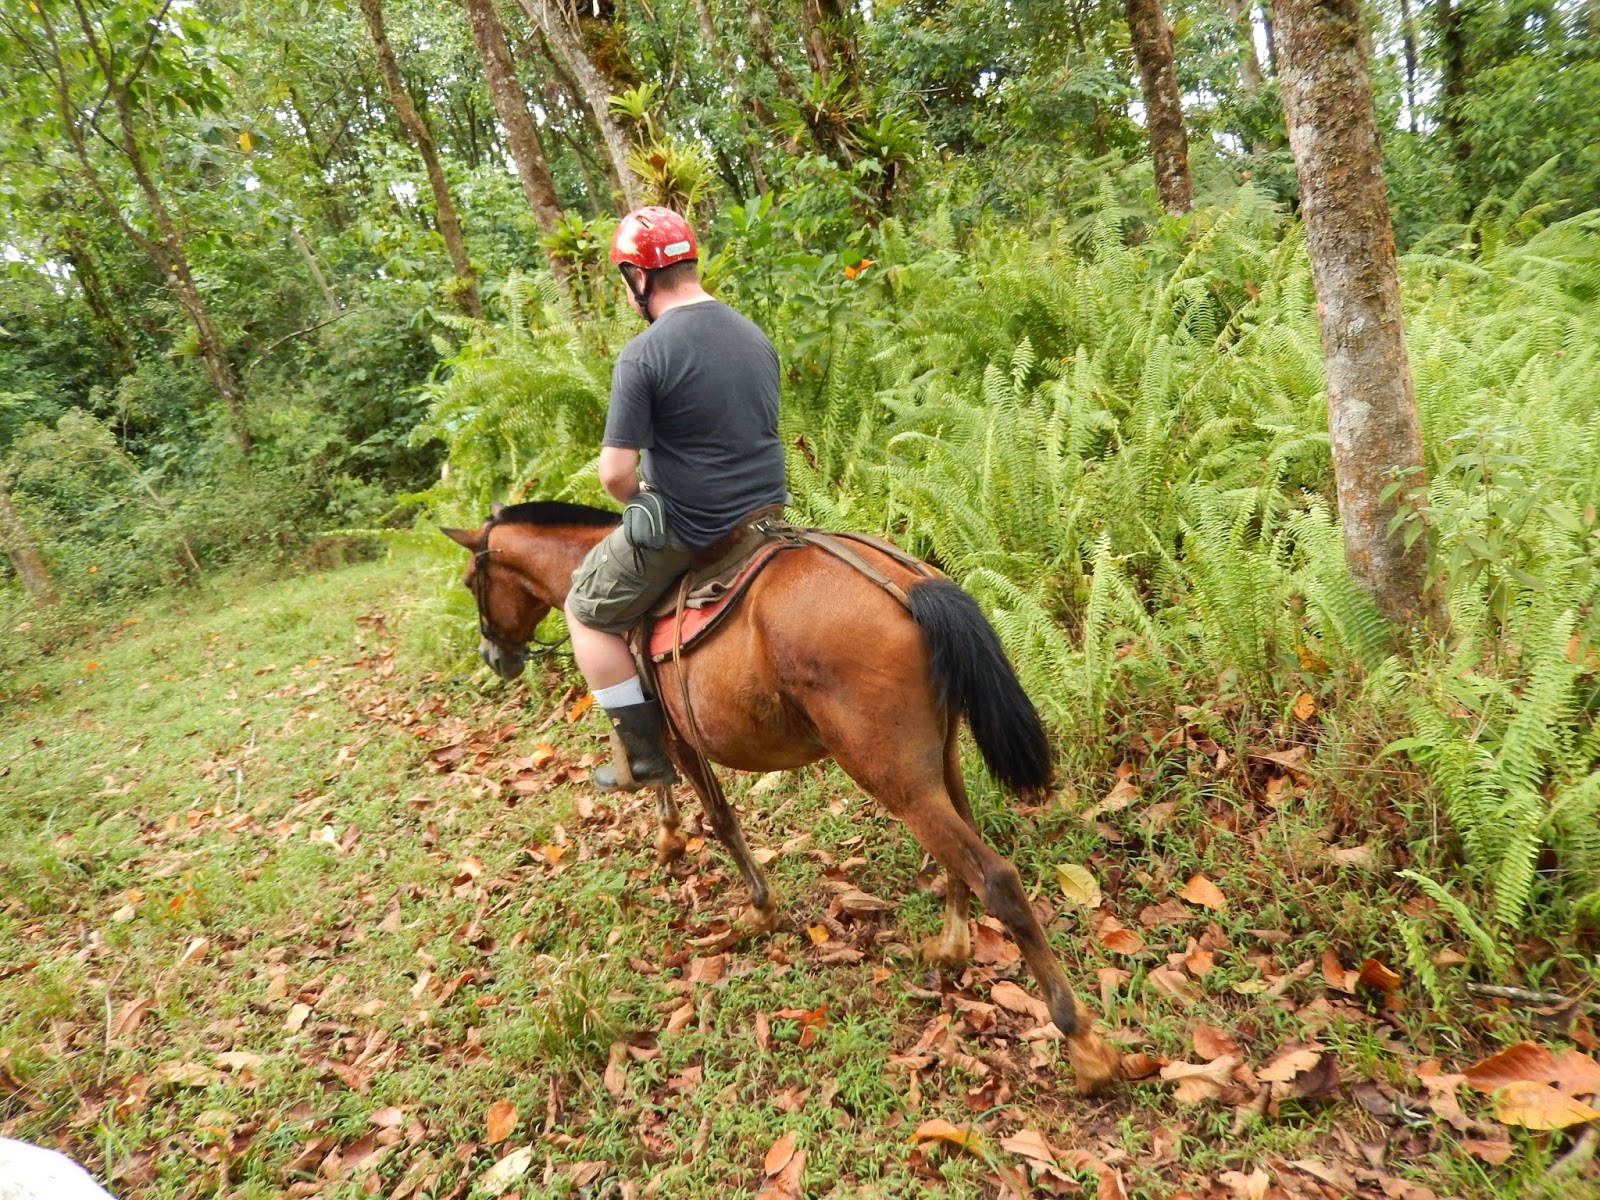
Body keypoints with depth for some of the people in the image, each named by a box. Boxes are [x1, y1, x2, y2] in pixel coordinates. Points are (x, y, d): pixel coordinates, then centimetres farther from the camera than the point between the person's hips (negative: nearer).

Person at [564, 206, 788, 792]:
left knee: (586, 611, 15)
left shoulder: (643, 354, -17)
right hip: (767, 515, 8)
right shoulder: (755, 336, 7)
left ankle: (644, 753, 15)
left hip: (684, 533, -7)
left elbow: (615, 474, -19)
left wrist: (638, 497, 4)